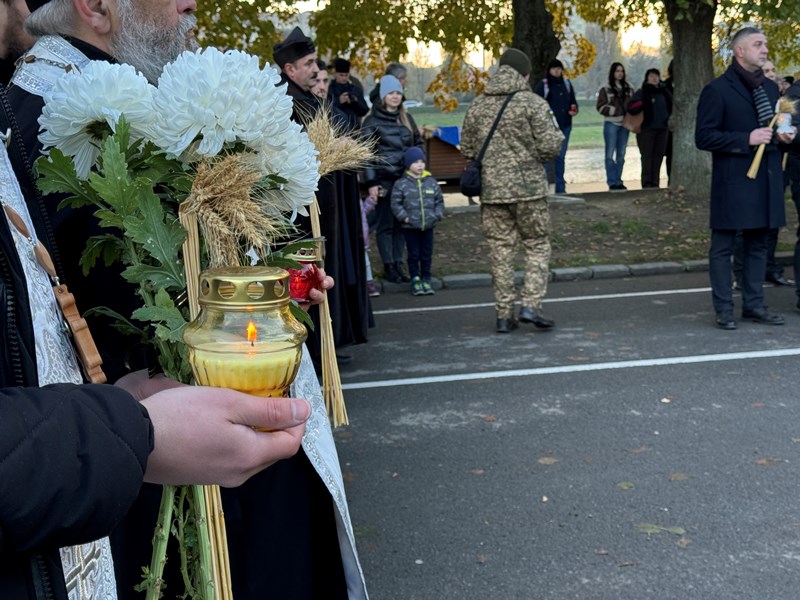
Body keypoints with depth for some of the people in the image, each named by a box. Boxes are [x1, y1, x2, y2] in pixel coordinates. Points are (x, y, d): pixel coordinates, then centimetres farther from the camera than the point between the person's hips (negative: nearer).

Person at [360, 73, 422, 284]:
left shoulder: (406, 118, 14)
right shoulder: (372, 121, -1)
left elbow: (418, 144, 20)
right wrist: (371, 183, -11)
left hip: (405, 177, 5)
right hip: (383, 178, -5)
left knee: (401, 222, 5)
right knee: (385, 223, -1)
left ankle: (398, 265, 12)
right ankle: (389, 267, 4)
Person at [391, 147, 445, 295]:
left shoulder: (431, 182, 5)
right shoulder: (401, 184, -5)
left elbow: (439, 201, 11)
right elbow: (396, 204, -5)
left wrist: (437, 215, -2)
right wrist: (405, 217, -12)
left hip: (428, 226, 3)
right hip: (410, 227, -3)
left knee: (427, 255, 9)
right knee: (414, 255, 4)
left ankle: (426, 279, 19)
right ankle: (415, 280, 14)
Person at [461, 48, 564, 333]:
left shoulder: (477, 105, 6)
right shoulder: (533, 103, -7)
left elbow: (467, 149, 10)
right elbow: (550, 147, -12)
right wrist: (558, 134, 10)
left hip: (491, 190, 4)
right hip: (528, 189, -4)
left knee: (500, 250, 9)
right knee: (537, 246, 9)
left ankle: (504, 314, 11)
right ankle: (531, 305, -1)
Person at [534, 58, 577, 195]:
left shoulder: (567, 83, 11)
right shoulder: (542, 85, -5)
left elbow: (573, 101, 18)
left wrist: (574, 109, -2)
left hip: (565, 126, 5)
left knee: (561, 157, 11)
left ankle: (561, 187, 17)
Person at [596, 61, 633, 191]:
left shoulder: (628, 88, 12)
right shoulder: (606, 89, -1)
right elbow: (601, 107, -6)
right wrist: (615, 110, -16)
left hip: (625, 123, 5)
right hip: (611, 123, -4)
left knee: (621, 154, 7)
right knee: (610, 153, -5)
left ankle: (618, 181, 13)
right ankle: (612, 182, -4)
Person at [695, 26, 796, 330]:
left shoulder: (771, 88, 16)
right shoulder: (717, 90, -6)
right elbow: (703, 137, -12)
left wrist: (785, 135, 2)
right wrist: (746, 140, -18)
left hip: (766, 180, 7)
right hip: (732, 182, -7)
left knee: (758, 245, 11)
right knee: (723, 246, 0)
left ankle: (754, 305, 20)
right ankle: (724, 308, 6)